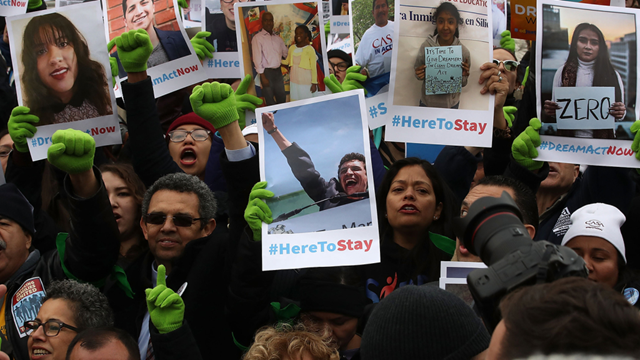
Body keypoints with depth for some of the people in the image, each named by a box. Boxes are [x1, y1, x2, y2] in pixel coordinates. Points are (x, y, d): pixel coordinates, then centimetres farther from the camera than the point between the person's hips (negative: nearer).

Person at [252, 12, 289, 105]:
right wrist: (263, 77, -13)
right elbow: (257, 58, -10)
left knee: (282, 98, 9)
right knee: (270, 101, 0)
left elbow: (286, 53, 22)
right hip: (267, 72, -5)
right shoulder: (257, 38, -6)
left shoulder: (278, 38, 11)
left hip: (278, 72, 5)